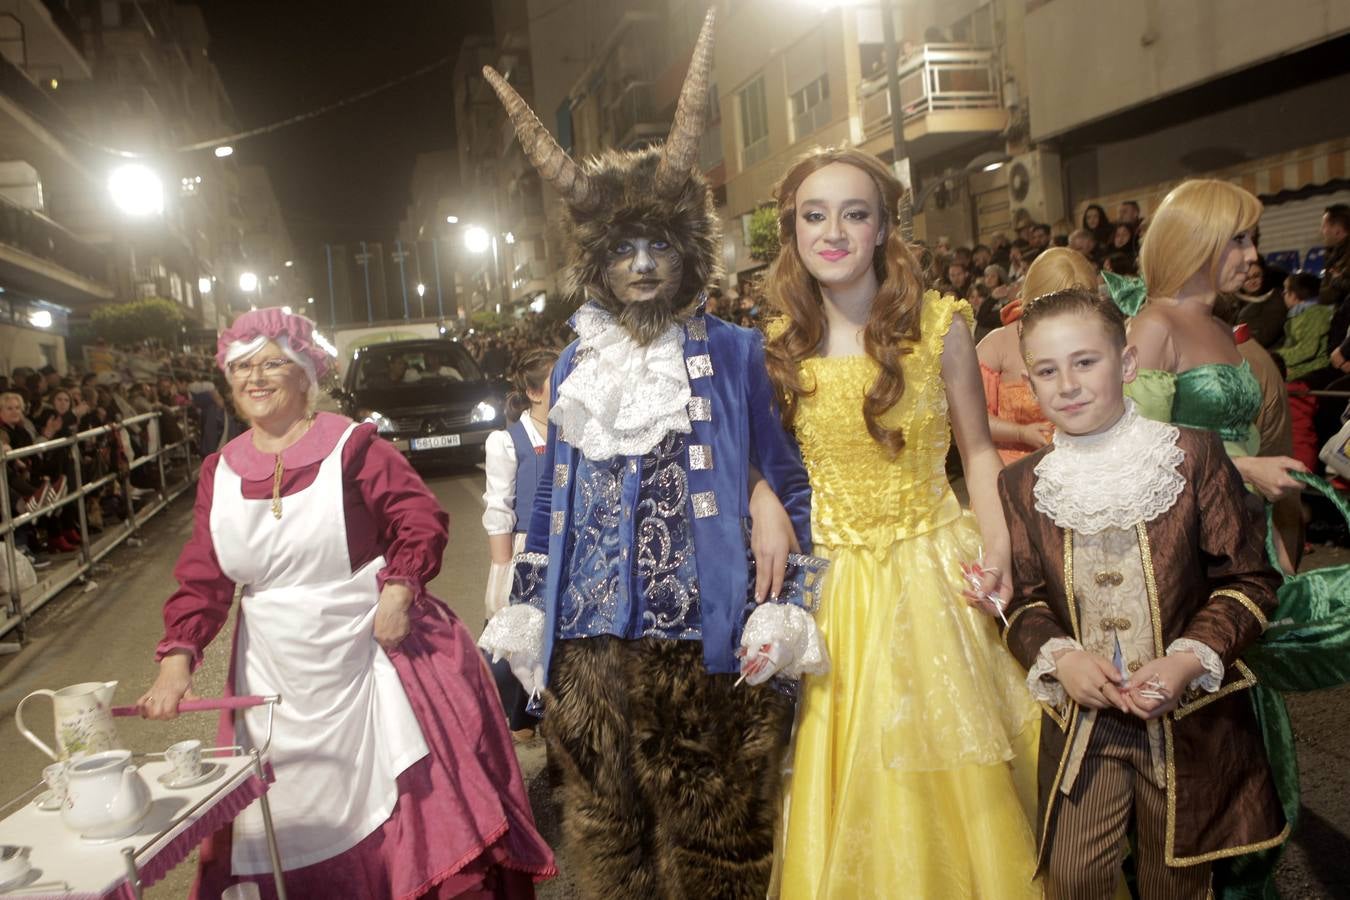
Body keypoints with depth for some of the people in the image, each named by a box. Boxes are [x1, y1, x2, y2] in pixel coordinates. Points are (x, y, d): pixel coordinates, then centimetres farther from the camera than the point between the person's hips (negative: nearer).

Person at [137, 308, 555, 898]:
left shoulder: (351, 447, -9)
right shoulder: (220, 472, 3)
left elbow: (421, 520, -10)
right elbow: (202, 578, 1)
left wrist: (399, 591, -23)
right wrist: (177, 658, -11)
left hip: (369, 653, -4)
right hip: (277, 677, 4)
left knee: (390, 798, 5)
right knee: (296, 814, 15)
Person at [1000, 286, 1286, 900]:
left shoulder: (1193, 455, -7)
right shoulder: (1022, 484, 0)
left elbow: (1250, 581, -5)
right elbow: (1021, 600, 4)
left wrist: (1189, 660, -18)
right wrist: (1060, 657, -15)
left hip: (1191, 718, -1)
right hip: (1080, 718, 1)